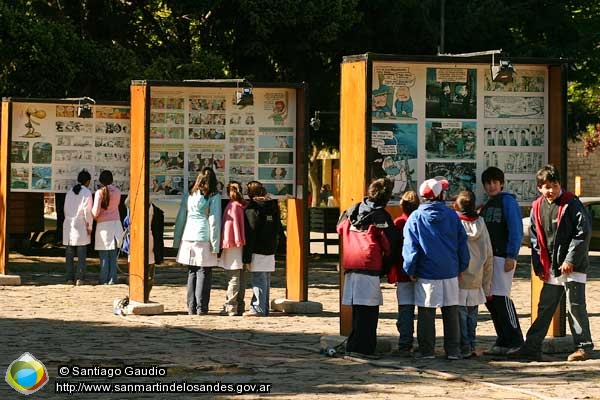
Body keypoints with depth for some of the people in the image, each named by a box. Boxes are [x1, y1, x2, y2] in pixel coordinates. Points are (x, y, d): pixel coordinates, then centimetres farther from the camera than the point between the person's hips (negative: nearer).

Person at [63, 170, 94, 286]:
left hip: (68, 225, 5)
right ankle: (80, 278, -7)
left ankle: (70, 278, 6)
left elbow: (66, 209, 11)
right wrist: (89, 226, -4)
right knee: (81, 254, -2)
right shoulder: (86, 193, -6)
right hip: (81, 224, -5)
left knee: (69, 254, 7)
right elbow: (87, 211, -10)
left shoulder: (70, 193, 11)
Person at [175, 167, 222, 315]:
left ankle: (191, 307, 10)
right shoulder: (214, 196, -2)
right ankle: (201, 308, -4)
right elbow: (214, 221, -5)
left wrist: (177, 240, 16)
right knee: (204, 273, 0)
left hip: (188, 237, 4)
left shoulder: (190, 195, 9)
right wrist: (215, 245, -4)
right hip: (204, 238, -4)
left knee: (192, 273, 10)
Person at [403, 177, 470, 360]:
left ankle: (427, 350, 5)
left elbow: (411, 247, -6)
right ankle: (453, 350, 11)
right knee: (451, 312, 9)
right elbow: (462, 244, 6)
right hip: (450, 273, 2)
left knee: (426, 312, 4)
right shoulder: (452, 216, 2)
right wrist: (461, 267, 14)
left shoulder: (415, 218, -4)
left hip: (426, 275, -2)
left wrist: (410, 270, 2)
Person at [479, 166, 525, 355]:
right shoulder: (486, 206, 19)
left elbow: (516, 230, -12)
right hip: (487, 257, 8)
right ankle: (503, 341, 13)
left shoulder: (508, 201, -5)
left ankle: (515, 341, -8)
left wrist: (511, 256, -18)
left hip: (502, 256, -8)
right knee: (490, 299, 7)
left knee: (501, 297, -12)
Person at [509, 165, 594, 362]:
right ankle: (532, 347, 13)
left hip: (573, 266, -6)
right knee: (544, 308, 10)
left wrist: (570, 260, -15)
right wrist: (538, 265, 7)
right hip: (551, 268, 6)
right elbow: (535, 238, 14)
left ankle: (584, 347, 5)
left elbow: (583, 232, -12)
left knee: (575, 306, -4)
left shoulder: (571, 203, -9)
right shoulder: (537, 207, 8)